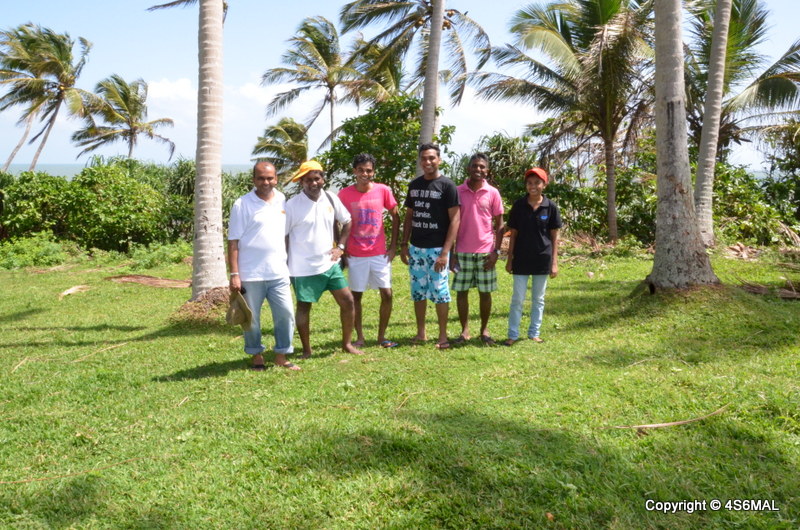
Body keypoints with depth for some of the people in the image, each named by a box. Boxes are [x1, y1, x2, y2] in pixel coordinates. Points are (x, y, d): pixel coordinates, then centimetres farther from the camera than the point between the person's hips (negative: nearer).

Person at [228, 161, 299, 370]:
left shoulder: (282, 201, 8)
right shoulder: (242, 204, -5)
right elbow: (233, 242, -6)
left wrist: (288, 262, 12)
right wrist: (234, 274, -11)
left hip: (279, 273, 4)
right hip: (250, 275, -3)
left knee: (286, 314, 4)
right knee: (251, 319, 7)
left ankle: (281, 357, 18)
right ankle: (257, 356, 25)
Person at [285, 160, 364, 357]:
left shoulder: (331, 199, 1)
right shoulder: (292, 205, -11)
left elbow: (347, 222, 13)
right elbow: (283, 236, -7)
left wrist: (340, 246, 2)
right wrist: (284, 265, -8)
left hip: (330, 263, 4)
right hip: (304, 267, -4)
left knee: (348, 301, 5)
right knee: (304, 307, 7)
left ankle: (347, 343, 23)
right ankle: (306, 350, 23)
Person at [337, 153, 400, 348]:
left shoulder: (383, 190, -3)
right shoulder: (345, 194, -5)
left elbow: (395, 217, 7)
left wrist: (393, 245, 2)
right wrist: (341, 248, 0)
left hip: (380, 253, 1)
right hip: (355, 255, -1)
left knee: (387, 294, 0)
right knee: (356, 295, 5)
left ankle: (382, 336, 15)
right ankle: (360, 337, 18)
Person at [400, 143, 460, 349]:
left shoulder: (447, 185, -7)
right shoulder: (414, 185, 10)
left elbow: (455, 219, -10)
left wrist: (445, 252, -16)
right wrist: (404, 244, 9)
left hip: (437, 249, -5)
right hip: (416, 248, 5)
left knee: (439, 291, 0)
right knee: (418, 291, 11)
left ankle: (442, 336, 12)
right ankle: (421, 333, 23)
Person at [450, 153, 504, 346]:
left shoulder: (492, 193, 0)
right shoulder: (457, 192, 1)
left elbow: (499, 224, 4)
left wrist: (496, 251, -4)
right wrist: (451, 253, 0)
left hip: (485, 251, 0)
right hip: (462, 251, 1)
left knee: (485, 292, 6)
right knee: (461, 291, 4)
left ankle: (485, 329, 20)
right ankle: (465, 330, 15)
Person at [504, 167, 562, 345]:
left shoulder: (551, 207, -2)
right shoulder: (518, 206, -1)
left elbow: (554, 236, 1)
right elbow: (513, 234, 4)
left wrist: (555, 262, -2)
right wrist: (509, 259, 2)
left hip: (542, 259, 0)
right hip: (521, 259, 0)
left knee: (538, 299, 11)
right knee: (517, 298, 3)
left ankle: (534, 333, 22)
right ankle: (513, 334, 10)